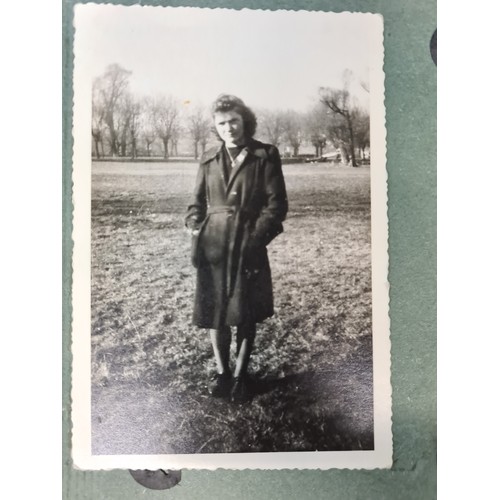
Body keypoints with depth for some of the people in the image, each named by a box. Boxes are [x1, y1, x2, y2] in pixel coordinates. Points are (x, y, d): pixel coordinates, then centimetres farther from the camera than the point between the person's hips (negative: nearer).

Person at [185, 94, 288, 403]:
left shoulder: (266, 156, -1)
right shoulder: (209, 160, 10)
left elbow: (276, 204, -4)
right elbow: (198, 201, 17)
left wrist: (255, 238, -12)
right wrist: (195, 227, 0)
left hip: (248, 248, -3)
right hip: (213, 247, 3)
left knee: (245, 317, 6)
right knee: (214, 314, 8)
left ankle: (240, 376, 24)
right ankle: (222, 373, 27)